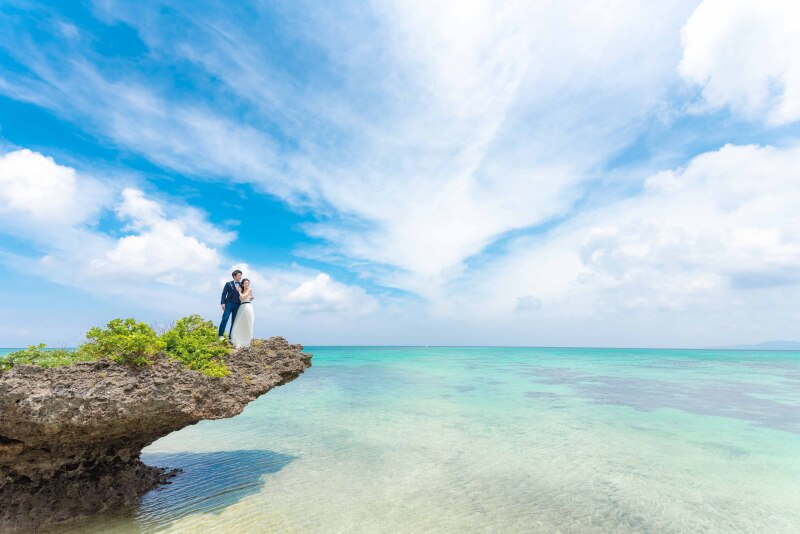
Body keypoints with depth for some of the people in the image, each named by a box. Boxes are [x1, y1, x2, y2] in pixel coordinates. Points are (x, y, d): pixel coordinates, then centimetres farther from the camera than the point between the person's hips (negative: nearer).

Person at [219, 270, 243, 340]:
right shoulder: (228, 284, 7)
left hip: (237, 305, 3)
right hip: (229, 303, -2)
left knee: (234, 321, 3)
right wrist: (223, 303, -8)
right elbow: (224, 294, 2)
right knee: (225, 319, -13)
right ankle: (221, 335, -8)